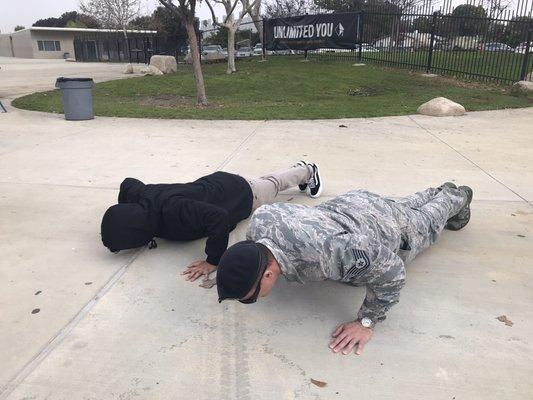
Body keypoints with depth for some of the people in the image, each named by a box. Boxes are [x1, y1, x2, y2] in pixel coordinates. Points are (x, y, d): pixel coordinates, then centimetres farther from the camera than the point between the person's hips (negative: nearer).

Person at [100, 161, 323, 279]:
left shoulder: (172, 211, -47)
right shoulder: (139, 195, -24)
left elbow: (219, 216, -54)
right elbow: (129, 182, 0)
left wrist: (213, 261, -49)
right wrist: (121, 219, -4)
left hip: (241, 194, -6)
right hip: (214, 182, 7)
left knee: (272, 184, 25)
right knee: (263, 182, 32)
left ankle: (308, 171, 55)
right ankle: (300, 169, 60)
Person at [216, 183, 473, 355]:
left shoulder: (324, 253, -54)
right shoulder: (260, 219, -33)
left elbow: (391, 271, -40)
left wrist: (366, 322, -35)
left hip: (391, 230, -5)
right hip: (347, 204, 5)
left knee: (427, 222, 32)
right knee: (402, 206, 38)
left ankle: (457, 197, 63)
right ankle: (440, 191, 67)